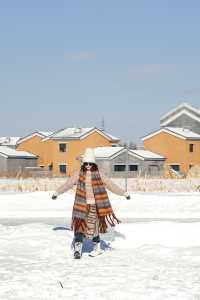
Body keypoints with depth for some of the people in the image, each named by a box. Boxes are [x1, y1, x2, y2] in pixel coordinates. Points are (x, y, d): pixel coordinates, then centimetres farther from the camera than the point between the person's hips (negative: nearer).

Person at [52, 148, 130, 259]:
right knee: (79, 226, -8)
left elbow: (110, 185, 7)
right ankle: (77, 249, -8)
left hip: (95, 206, 0)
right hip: (82, 205, 0)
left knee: (94, 227, 5)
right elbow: (68, 184, 14)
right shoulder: (79, 174, 2)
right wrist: (57, 192, 23)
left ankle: (97, 248, 24)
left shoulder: (98, 174, 1)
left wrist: (124, 193, 10)